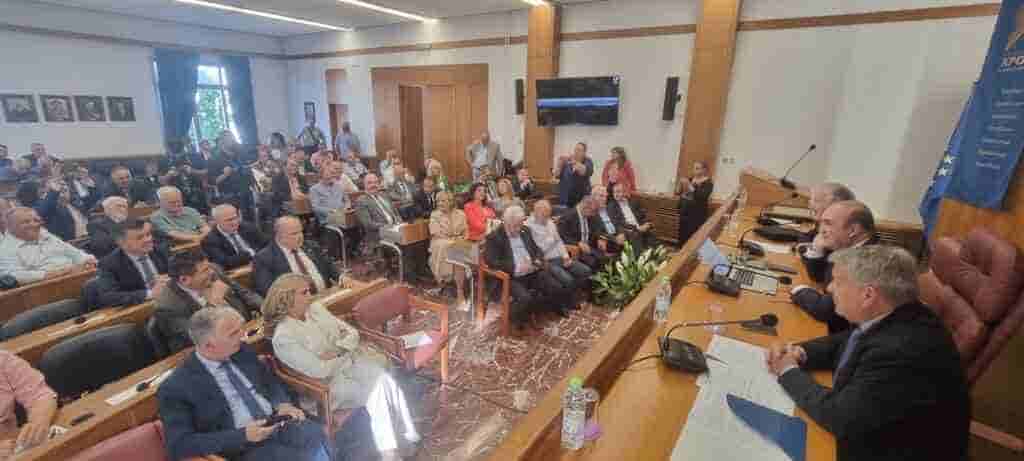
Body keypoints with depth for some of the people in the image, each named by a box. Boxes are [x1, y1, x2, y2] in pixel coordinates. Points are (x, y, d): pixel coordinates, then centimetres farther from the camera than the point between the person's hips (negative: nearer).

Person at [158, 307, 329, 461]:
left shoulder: (242, 351, 7)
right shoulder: (177, 387, -9)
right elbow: (179, 445, -11)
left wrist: (283, 403, -3)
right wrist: (243, 435, -19)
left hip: (280, 422, 5)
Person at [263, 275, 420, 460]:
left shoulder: (315, 308, 3)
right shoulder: (283, 337, -18)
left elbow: (352, 332, 5)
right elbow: (321, 370, -21)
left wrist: (336, 352, -14)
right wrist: (352, 353, -9)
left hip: (349, 363, 6)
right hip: (328, 384, -5)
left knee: (384, 380, -19)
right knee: (380, 386, -22)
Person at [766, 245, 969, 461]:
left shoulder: (903, 351, -32)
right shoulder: (889, 318, -7)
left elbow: (840, 417, -28)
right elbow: (844, 344, 11)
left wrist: (789, 372, -15)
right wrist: (799, 352, -7)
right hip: (871, 432, 7)